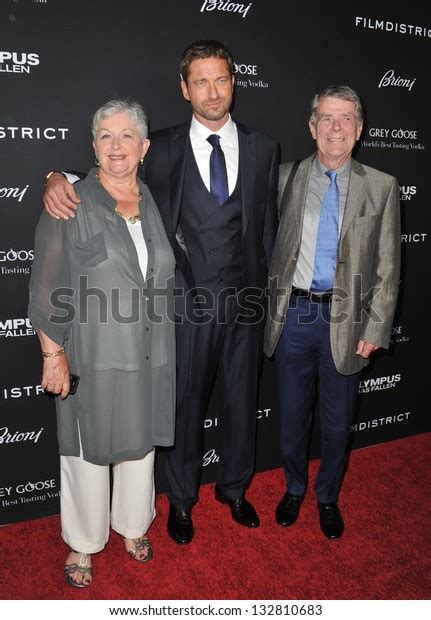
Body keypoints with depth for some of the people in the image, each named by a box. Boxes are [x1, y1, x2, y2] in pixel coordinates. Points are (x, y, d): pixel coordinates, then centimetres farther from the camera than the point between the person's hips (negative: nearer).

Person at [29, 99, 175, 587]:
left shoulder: (155, 204, 5)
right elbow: (46, 290, -10)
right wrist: (53, 355, -13)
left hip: (149, 358, 5)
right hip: (92, 359, -4)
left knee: (140, 444, 19)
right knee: (89, 451, 11)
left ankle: (131, 526, 43)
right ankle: (82, 543, 34)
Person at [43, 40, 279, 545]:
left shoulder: (263, 148, 4)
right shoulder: (162, 149, -2)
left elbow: (267, 224, 7)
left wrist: (262, 286, 6)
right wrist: (59, 176, -17)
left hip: (244, 298, 2)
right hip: (187, 300, -2)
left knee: (241, 402, 16)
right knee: (185, 404, 12)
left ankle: (234, 488, 42)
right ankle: (182, 498, 37)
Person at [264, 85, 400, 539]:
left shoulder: (381, 187, -1)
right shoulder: (287, 178, 2)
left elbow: (387, 268, -1)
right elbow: (268, 243, 4)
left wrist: (374, 330, -6)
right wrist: (272, 306, -2)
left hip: (345, 318, 0)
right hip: (293, 314, 1)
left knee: (337, 421, 14)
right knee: (293, 414, 16)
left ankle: (327, 497, 39)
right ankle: (294, 489, 41)